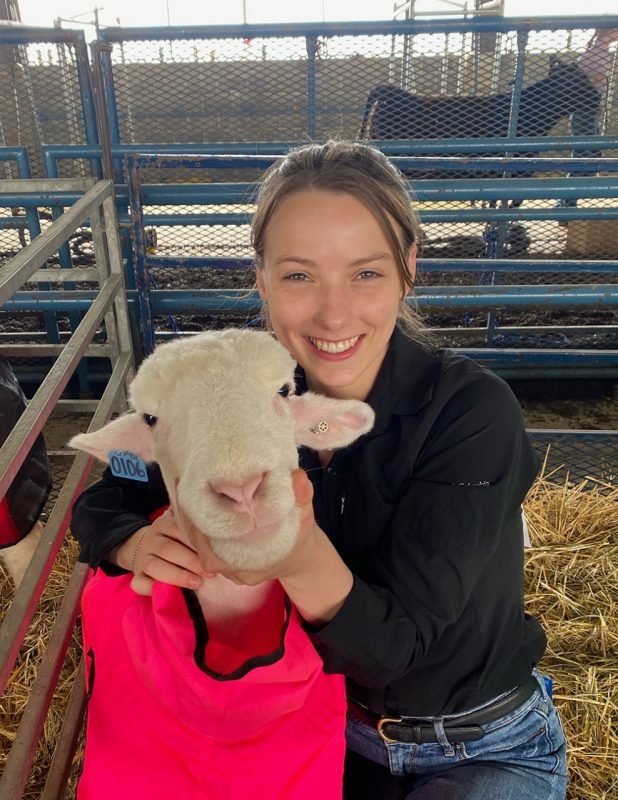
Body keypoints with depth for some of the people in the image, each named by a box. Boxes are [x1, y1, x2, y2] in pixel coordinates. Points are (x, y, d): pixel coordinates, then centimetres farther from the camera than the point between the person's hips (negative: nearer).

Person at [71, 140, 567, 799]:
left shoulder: (474, 412, -27)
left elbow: (393, 643, -27)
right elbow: (99, 503, -7)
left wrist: (305, 560, -48)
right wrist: (140, 543, -30)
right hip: (334, 730, 3)